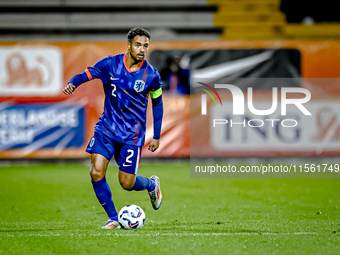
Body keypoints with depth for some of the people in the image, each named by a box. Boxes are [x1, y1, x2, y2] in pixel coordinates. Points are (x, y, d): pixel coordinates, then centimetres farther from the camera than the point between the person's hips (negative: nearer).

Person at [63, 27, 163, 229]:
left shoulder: (151, 75, -5)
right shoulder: (111, 64, -6)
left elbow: (157, 103, 8)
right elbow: (85, 75, -2)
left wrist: (157, 136, 9)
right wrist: (72, 83, -27)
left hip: (132, 134, -1)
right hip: (107, 128, 1)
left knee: (127, 183, -2)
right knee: (96, 172, -14)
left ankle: (152, 184, 34)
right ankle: (114, 219, 2)